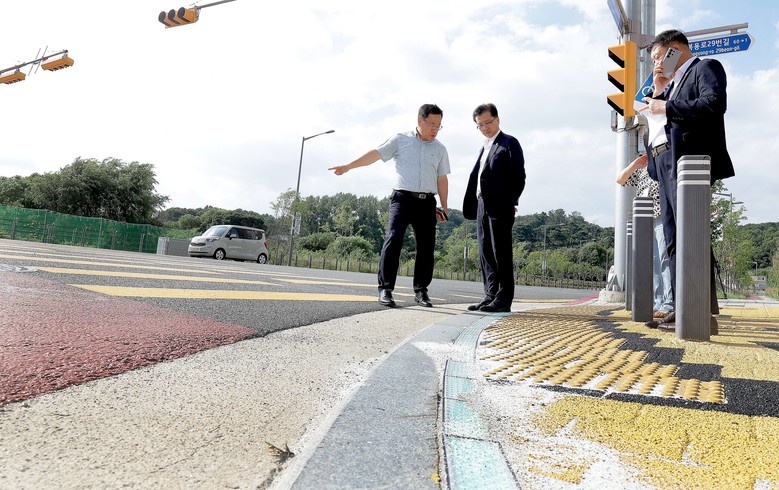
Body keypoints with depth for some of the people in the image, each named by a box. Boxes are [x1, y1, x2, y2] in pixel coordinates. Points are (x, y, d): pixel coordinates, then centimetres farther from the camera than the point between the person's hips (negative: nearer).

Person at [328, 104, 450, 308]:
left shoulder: (440, 149, 15)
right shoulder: (400, 140, 6)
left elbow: (442, 179, 15)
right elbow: (376, 154, 2)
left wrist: (444, 207, 10)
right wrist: (348, 166, -4)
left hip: (427, 202, 3)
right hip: (402, 198, -3)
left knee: (426, 246, 3)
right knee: (394, 239, -16)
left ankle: (421, 291, 14)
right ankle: (385, 289, -11)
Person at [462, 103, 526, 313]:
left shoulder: (509, 143, 0)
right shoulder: (484, 147, 23)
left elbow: (519, 175, -7)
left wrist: (511, 202, -12)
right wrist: (472, 206, 8)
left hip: (500, 208, -8)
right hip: (482, 207, 8)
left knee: (501, 254, -5)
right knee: (486, 254, 8)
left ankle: (503, 300, -1)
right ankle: (491, 296, 14)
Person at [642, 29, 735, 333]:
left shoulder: (705, 67, 4)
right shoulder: (674, 83, 28)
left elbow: (714, 103, -14)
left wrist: (667, 107, -9)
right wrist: (659, 92, 13)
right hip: (665, 165, 9)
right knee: (674, 239, 5)